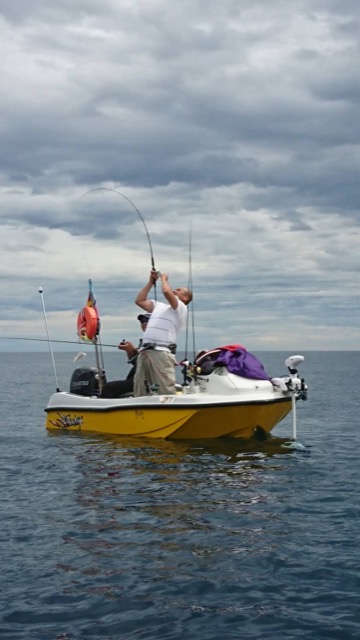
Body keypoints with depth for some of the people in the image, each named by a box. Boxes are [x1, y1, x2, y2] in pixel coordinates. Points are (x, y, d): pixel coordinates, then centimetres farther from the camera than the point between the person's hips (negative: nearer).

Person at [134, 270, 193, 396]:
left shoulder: (181, 308, 5)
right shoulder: (159, 306, 29)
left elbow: (166, 292, -11)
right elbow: (139, 301, 28)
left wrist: (164, 279, 9)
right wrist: (151, 282, 26)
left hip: (162, 352, -7)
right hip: (145, 351, 7)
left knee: (166, 391, -13)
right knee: (139, 390, 4)